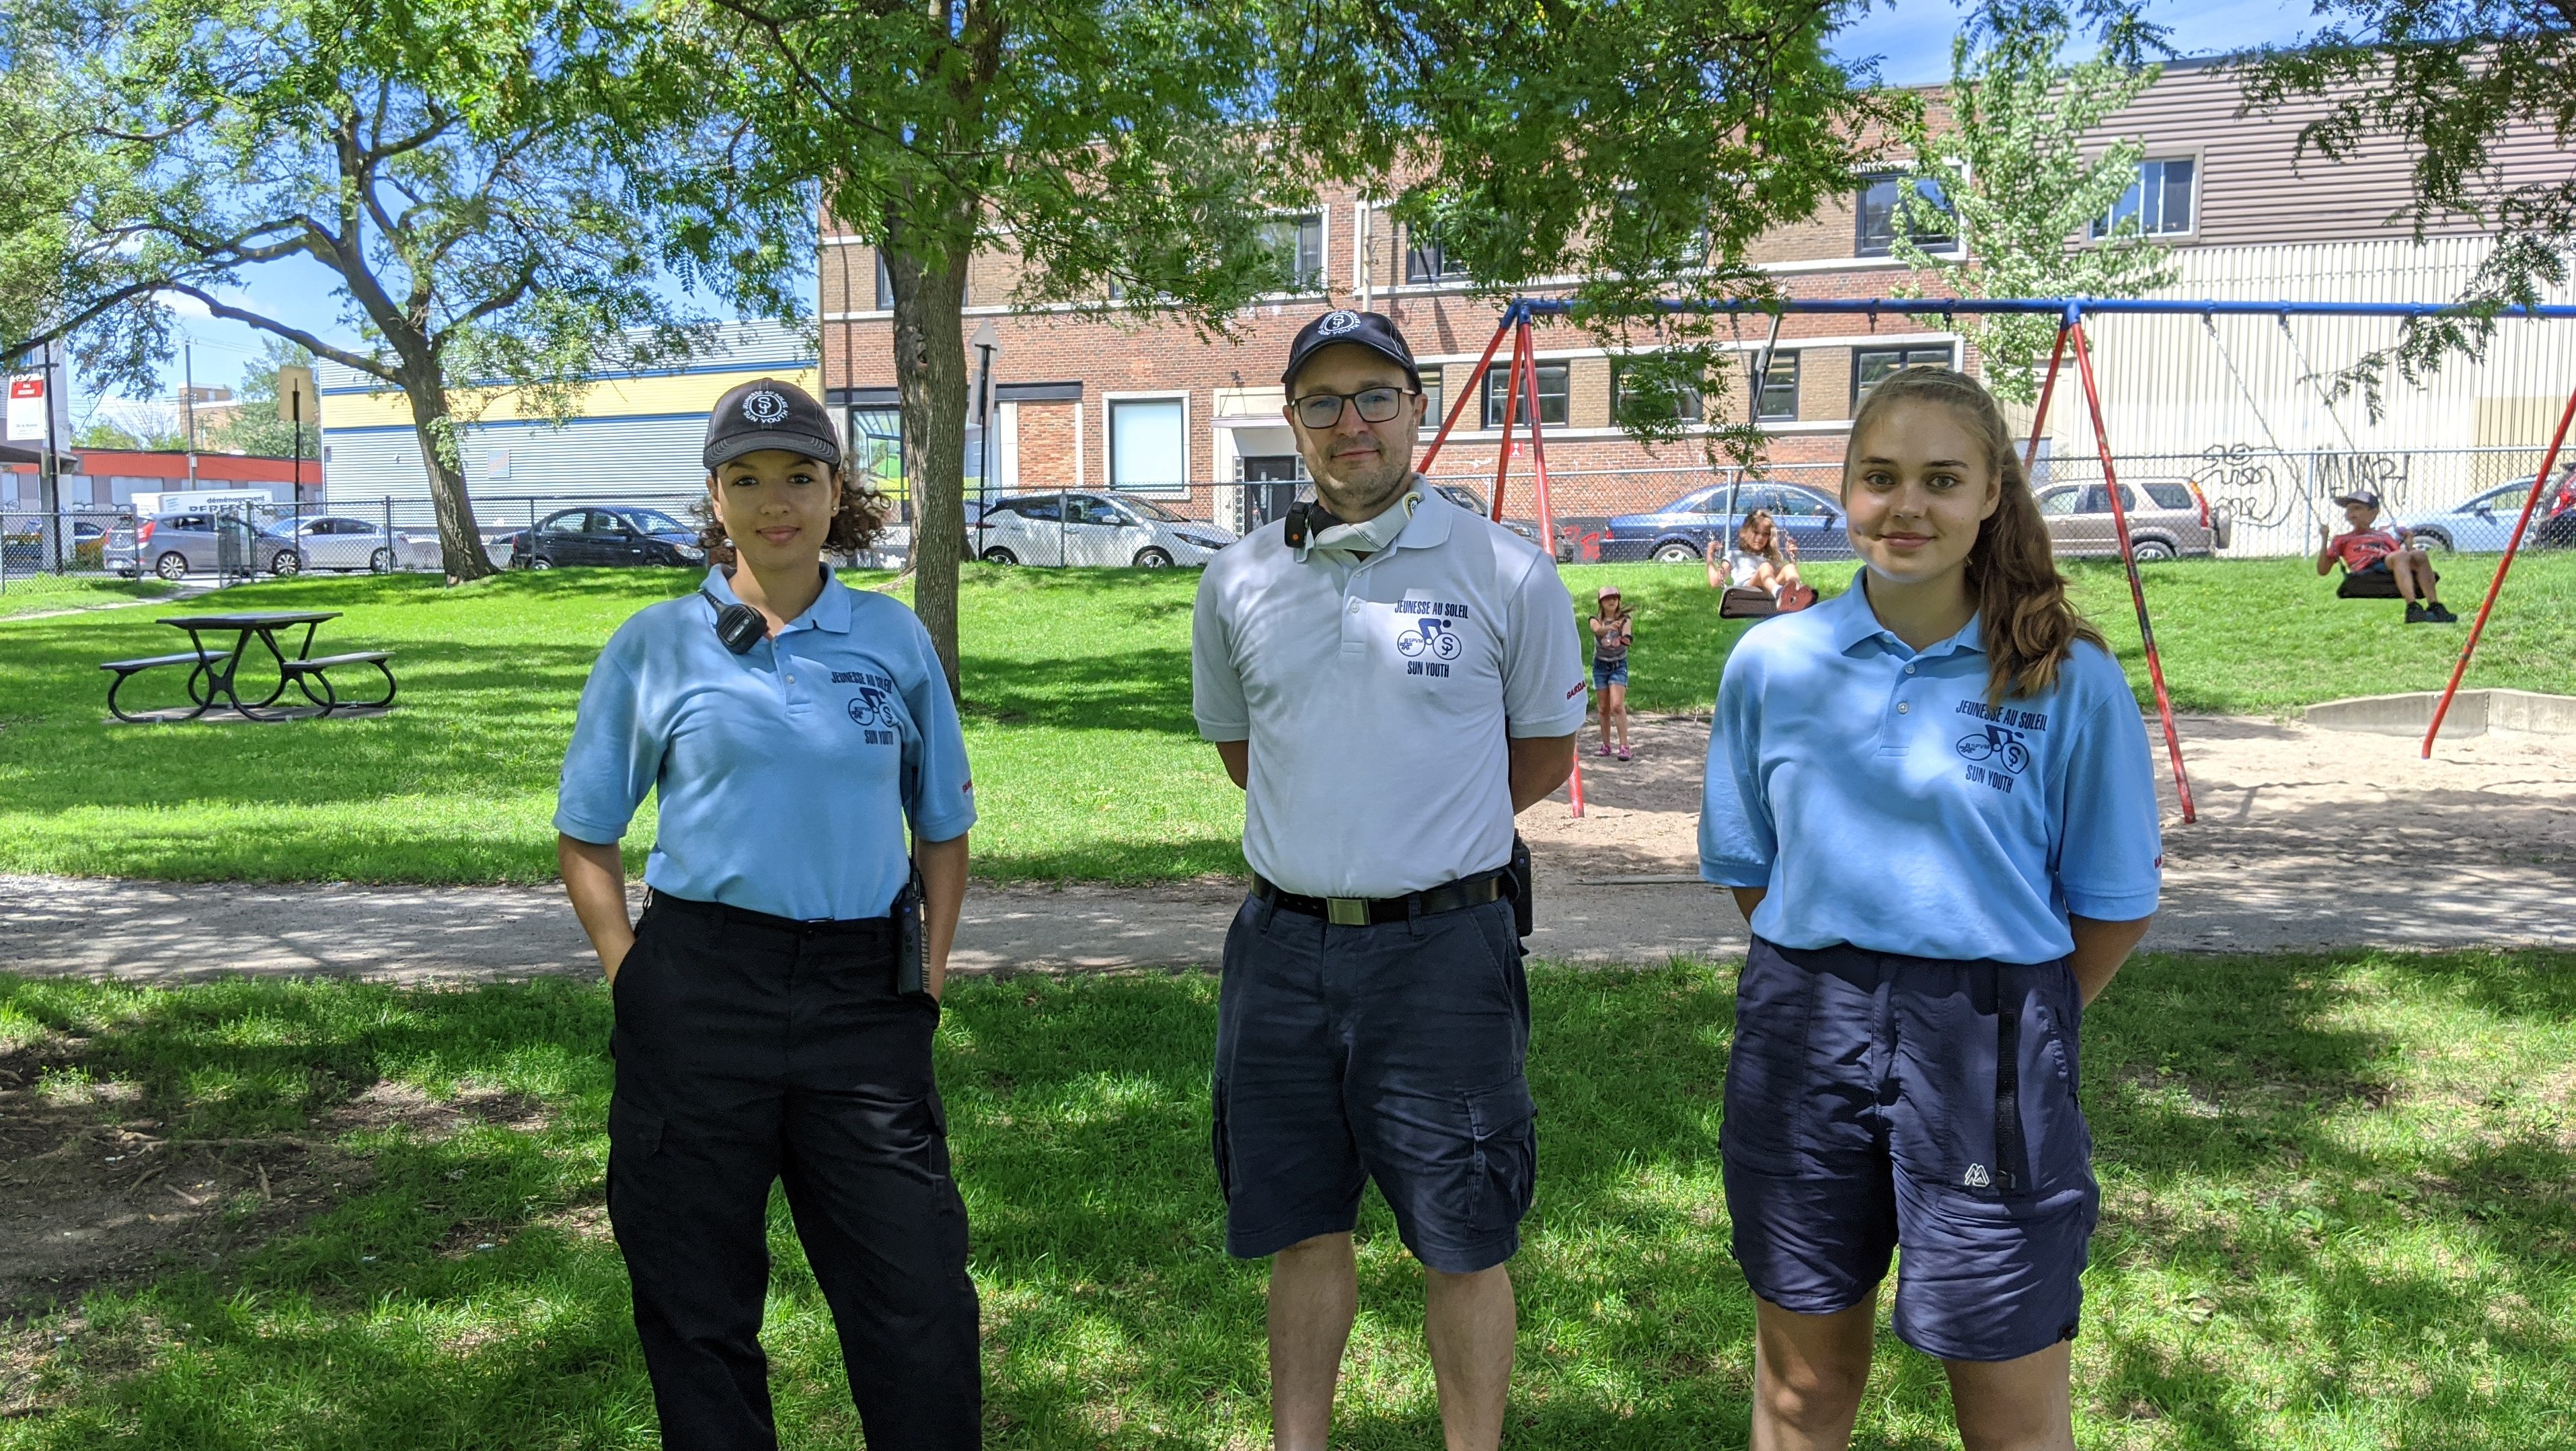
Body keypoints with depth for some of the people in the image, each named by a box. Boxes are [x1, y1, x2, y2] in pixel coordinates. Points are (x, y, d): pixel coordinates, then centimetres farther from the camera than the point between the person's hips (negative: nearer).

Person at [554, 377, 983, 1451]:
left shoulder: (894, 639, 8)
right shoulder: (654, 646, 5)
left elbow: (943, 829, 14)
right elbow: (586, 840, 9)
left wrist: (930, 977, 5)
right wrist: (632, 975, -2)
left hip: (864, 998, 1)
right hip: (698, 994, 0)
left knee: (922, 1305, 0)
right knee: (699, 1311, 10)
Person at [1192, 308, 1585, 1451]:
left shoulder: (1508, 572, -4)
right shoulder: (1238, 581, 6)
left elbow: (1545, 749, 8)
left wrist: (1427, 839, 9)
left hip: (1441, 944, -3)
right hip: (1284, 947, 3)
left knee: (1463, 1239, 6)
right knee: (1302, 1226, 15)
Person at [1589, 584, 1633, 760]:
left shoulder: (1624, 619, -2)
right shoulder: (1596, 619, -3)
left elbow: (1627, 632, -24)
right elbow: (1597, 630, -27)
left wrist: (1626, 637, -49)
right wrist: (1609, 627, -50)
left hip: (1619, 665, -2)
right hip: (1600, 665, 2)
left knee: (1617, 705, -15)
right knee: (1604, 708, 8)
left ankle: (1624, 746, -15)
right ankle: (1606, 745, 18)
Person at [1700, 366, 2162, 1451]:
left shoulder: (2069, 679, -6)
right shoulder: (1771, 661, 0)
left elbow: (2116, 902, 1)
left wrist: (2014, 1023, 0)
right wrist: (1827, 991, 5)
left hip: (1987, 1055, -2)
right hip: (1803, 1035, 2)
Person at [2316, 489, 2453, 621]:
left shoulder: (2385, 536, 37)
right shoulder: (2342, 540, 28)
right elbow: (2322, 570, 14)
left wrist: (2408, 544, 12)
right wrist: (2324, 539, 8)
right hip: (2368, 569, -4)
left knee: (2419, 555, -26)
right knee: (2400, 556, -34)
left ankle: (2434, 605, -38)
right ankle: (2412, 608, -54)